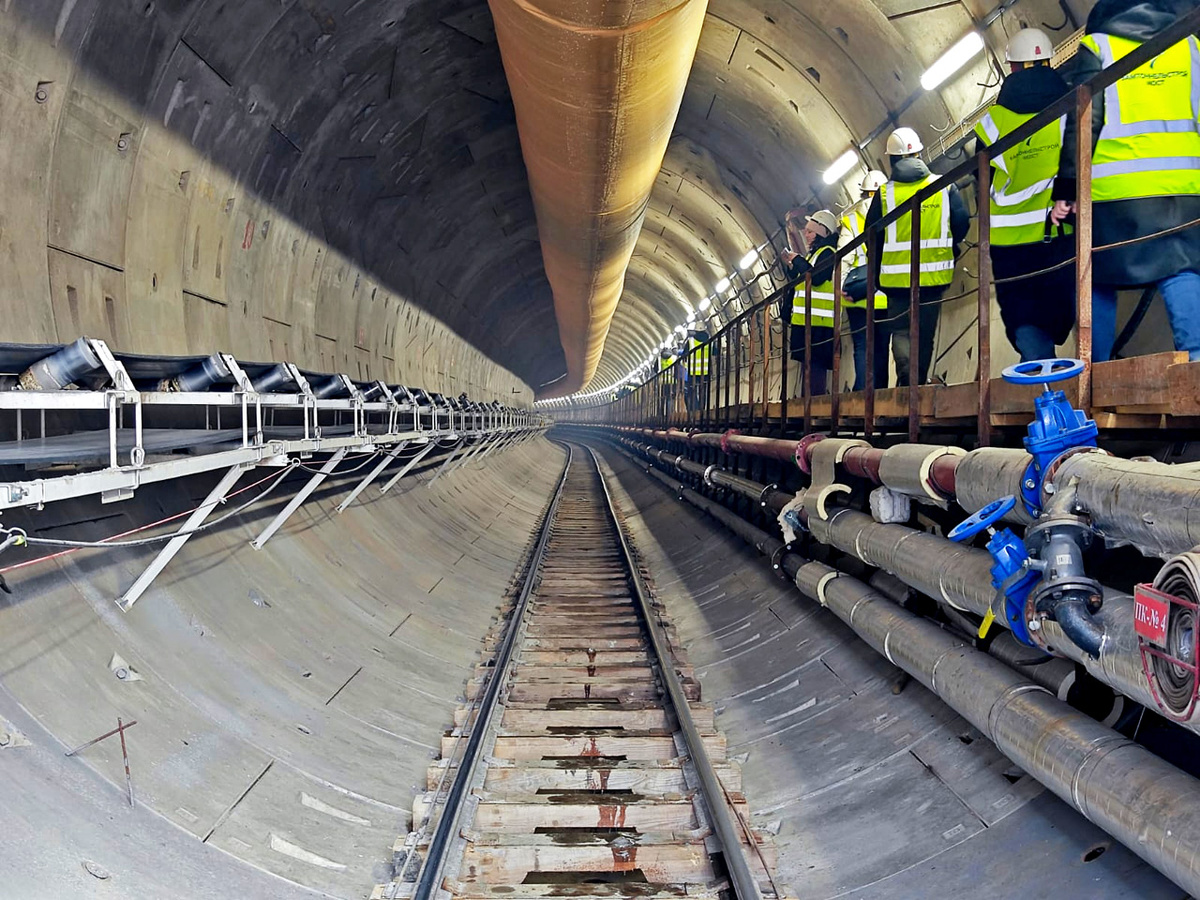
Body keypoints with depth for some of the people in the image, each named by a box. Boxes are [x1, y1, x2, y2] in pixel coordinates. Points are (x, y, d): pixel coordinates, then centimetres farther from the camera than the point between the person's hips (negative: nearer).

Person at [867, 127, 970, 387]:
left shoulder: (884, 193, -4)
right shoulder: (945, 187, -2)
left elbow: (873, 237, -1)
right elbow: (962, 224, -1)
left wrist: (876, 273, 11)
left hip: (897, 279, -1)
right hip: (934, 276, 2)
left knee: (901, 332, 4)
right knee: (925, 333, 13)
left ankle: (907, 379, -14)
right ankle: (919, 383, 19)